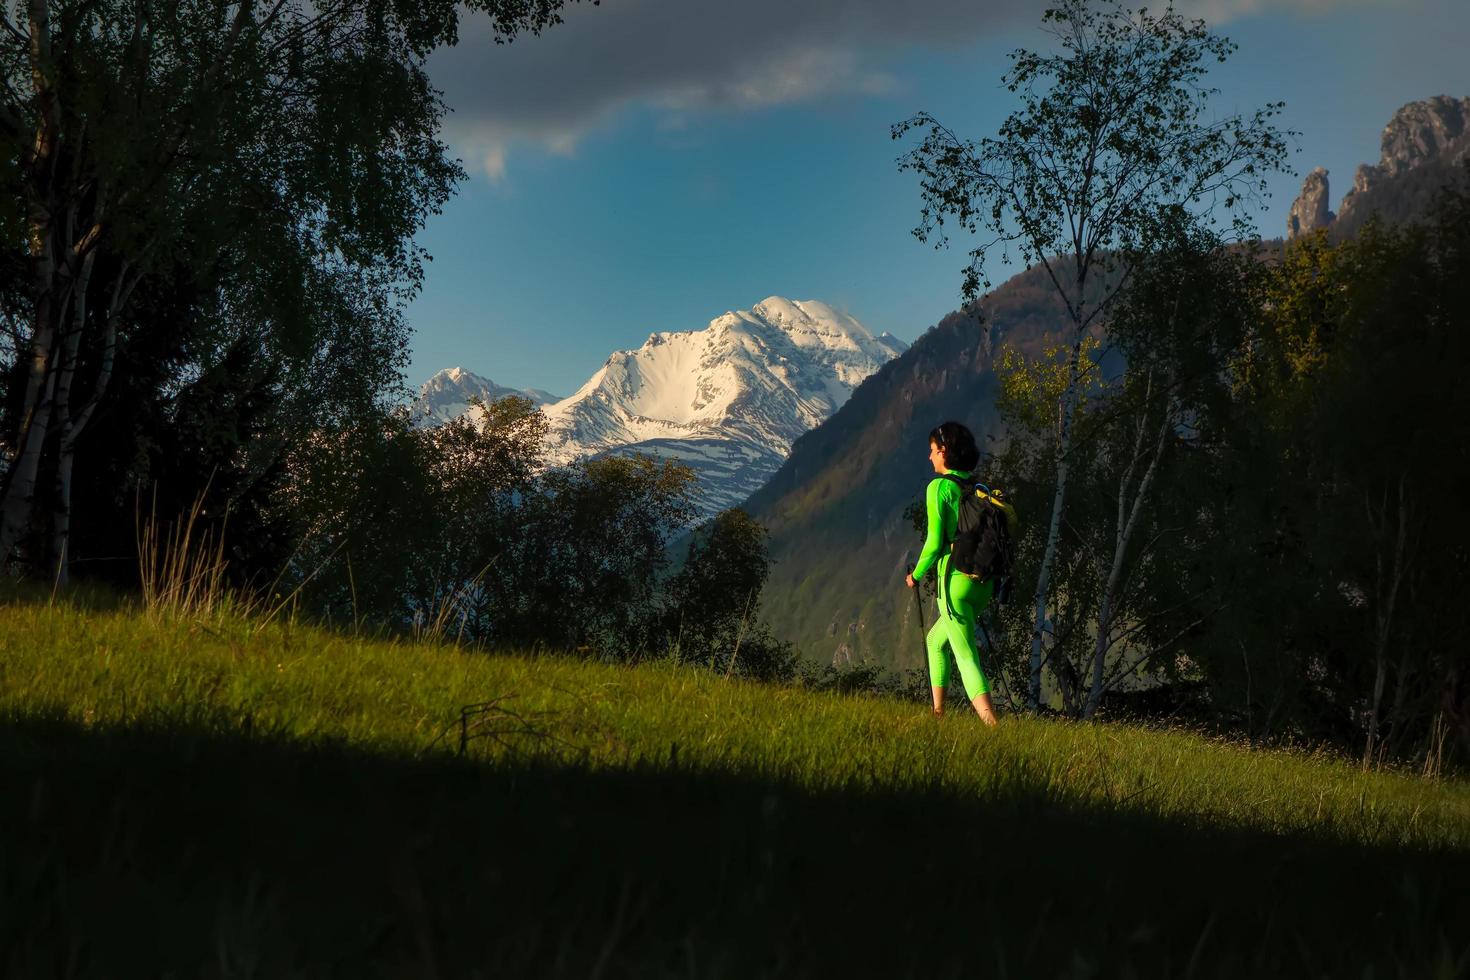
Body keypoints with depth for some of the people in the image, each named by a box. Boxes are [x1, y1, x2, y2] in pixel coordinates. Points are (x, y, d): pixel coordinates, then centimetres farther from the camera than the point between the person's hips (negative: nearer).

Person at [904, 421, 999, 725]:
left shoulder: (939, 487, -8)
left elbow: (934, 542, -12)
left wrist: (916, 575, 3)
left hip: (956, 581, -7)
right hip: (983, 584, 7)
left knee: (968, 658, -8)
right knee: (936, 641, 26)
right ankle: (938, 714, 27)